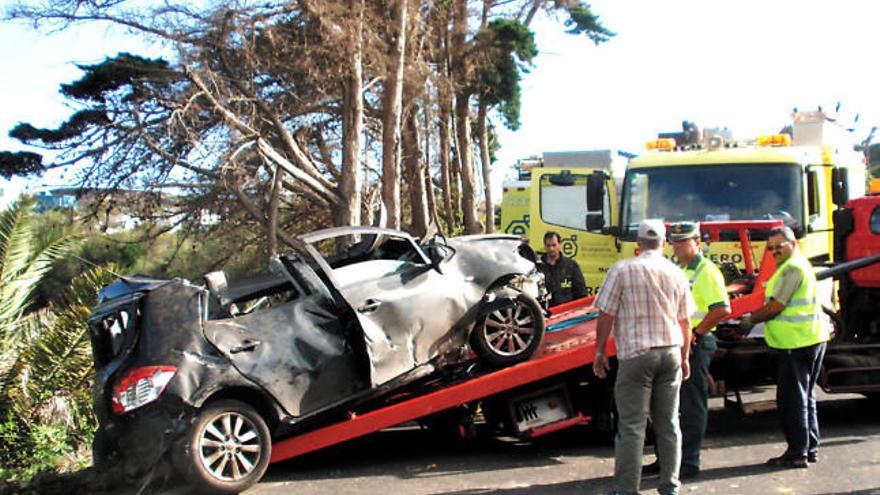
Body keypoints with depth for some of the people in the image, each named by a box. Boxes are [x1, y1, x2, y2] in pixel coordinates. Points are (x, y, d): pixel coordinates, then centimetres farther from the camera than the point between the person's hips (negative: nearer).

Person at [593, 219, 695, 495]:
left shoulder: (622, 270, -5)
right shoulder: (676, 273, 7)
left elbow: (606, 316, -6)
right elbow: (685, 321, 13)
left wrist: (600, 352, 4)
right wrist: (684, 357, 23)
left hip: (636, 354, -4)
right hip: (671, 352, 4)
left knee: (631, 426, -2)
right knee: (669, 424, 11)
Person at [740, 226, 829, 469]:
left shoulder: (792, 268, -15)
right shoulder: (797, 265, 18)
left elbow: (776, 307, -16)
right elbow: (777, 303, 22)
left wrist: (751, 320, -3)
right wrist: (754, 316, 15)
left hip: (796, 344, -11)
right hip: (809, 340, 11)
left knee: (792, 399, -6)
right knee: (805, 397, 16)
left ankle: (797, 453, -3)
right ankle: (810, 447, 23)